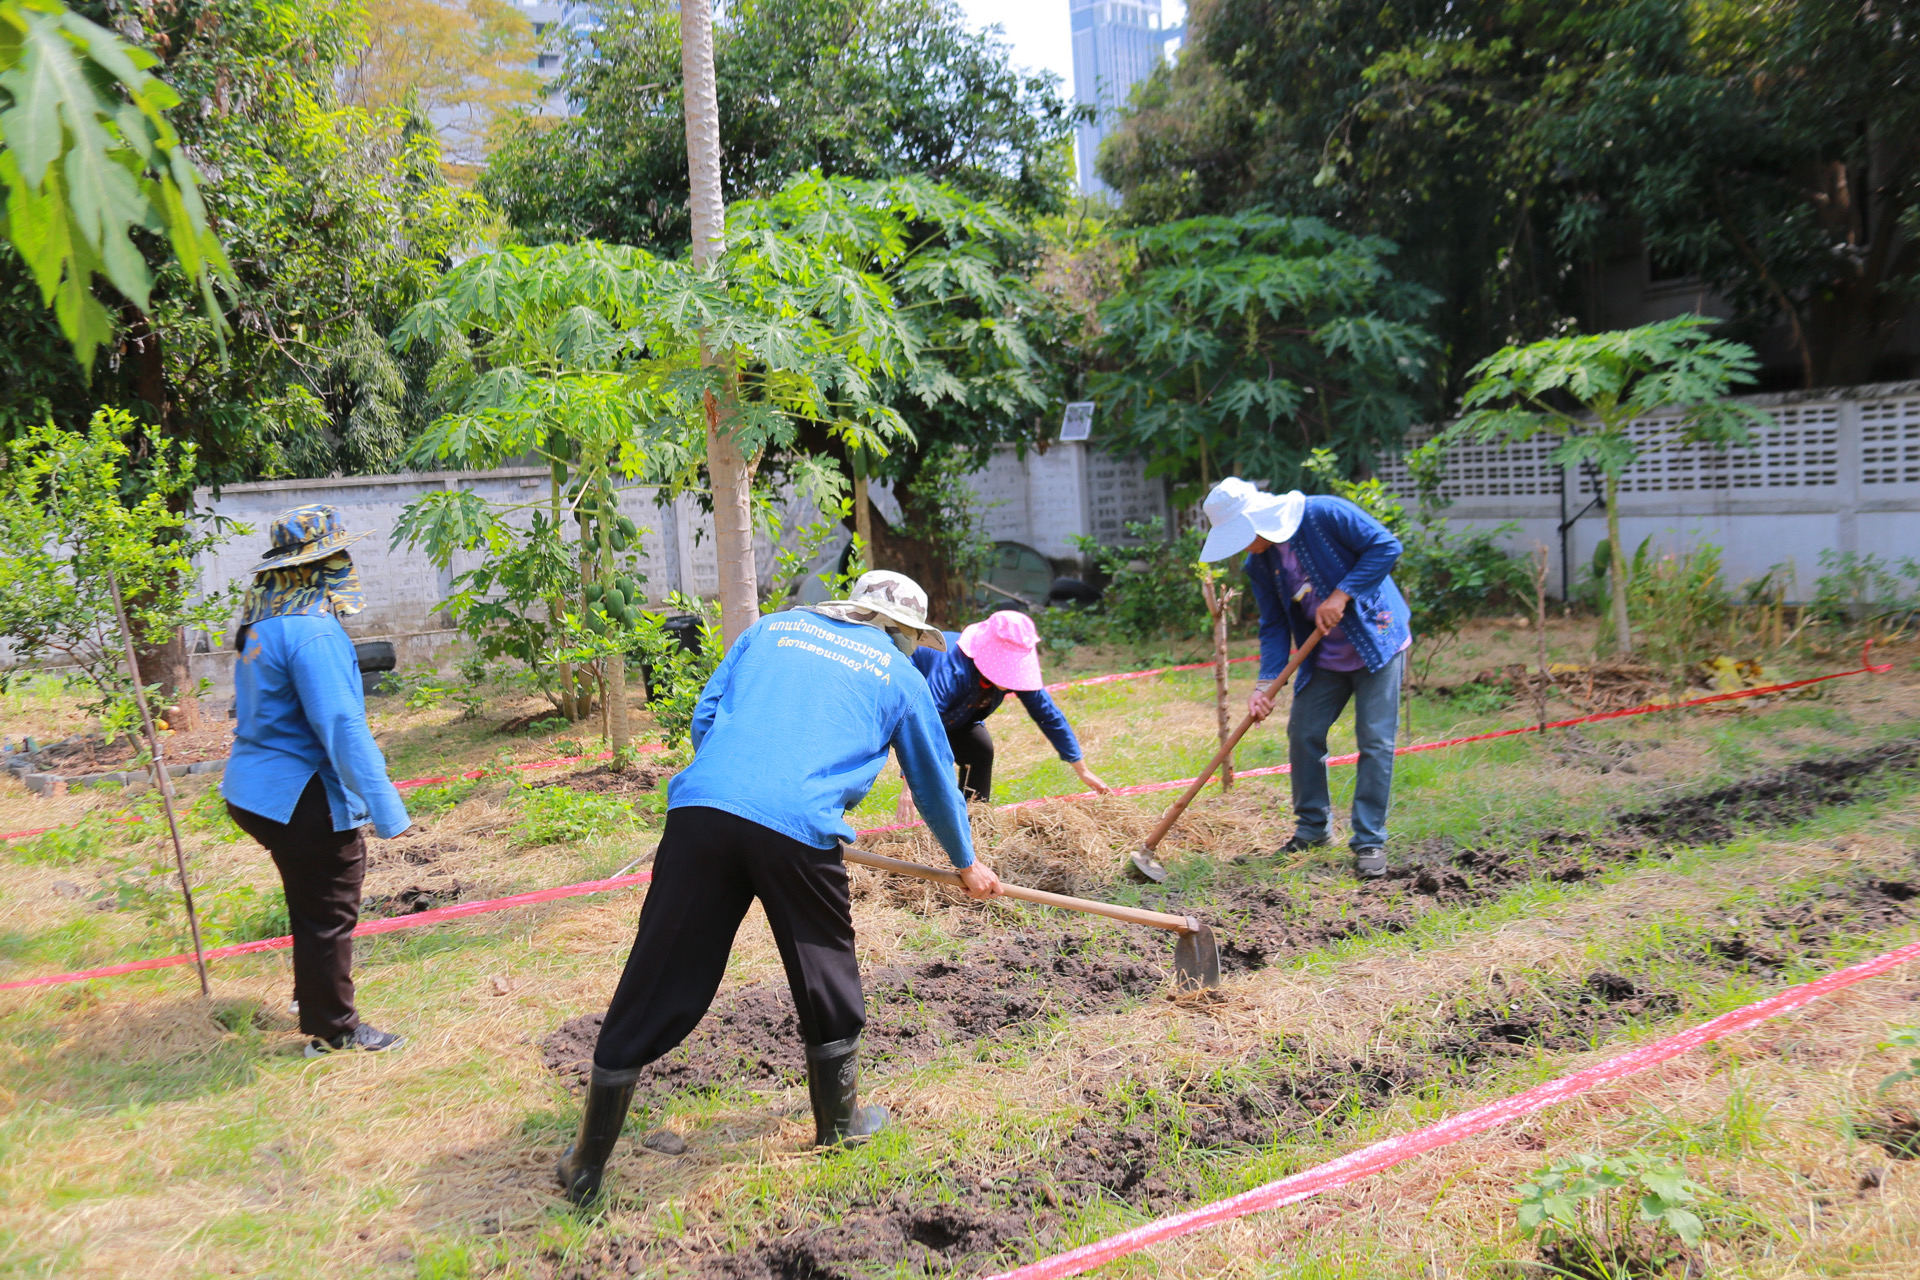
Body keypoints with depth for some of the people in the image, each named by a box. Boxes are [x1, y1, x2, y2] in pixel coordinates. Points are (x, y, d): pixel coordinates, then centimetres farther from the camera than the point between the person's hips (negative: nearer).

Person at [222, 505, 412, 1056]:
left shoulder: (263, 623, 8)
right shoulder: (312, 631, -23)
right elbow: (342, 726, -27)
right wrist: (385, 809, -25)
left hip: (259, 789, 9)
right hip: (304, 801, -9)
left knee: (313, 904, 26)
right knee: (329, 914, 6)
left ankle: (313, 998, 43)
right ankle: (333, 1030, 20)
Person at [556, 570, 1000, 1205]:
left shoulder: (771, 628, 26)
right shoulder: (899, 675, 20)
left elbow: (705, 715, 19)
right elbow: (936, 781, 30)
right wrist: (967, 863, 45)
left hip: (700, 809, 3)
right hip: (799, 829, -2)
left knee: (655, 983, 9)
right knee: (826, 975, 21)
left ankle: (587, 1164, 19)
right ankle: (840, 1122, 38)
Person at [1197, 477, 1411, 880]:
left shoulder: (1325, 515, -20)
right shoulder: (1258, 565, -1)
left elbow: (1386, 545, -18)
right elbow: (1274, 626, 0)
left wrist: (1341, 595, -24)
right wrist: (1266, 684, -13)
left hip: (1377, 642, -6)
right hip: (1324, 658, 6)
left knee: (1375, 741, -7)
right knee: (1303, 733, 4)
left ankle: (1370, 842, 1)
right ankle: (1313, 827, 22)